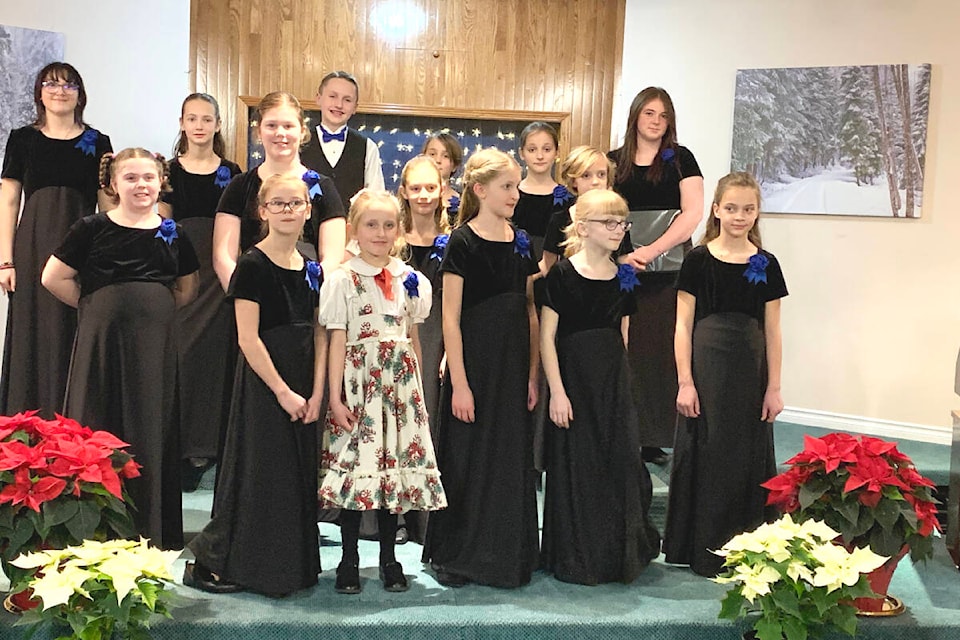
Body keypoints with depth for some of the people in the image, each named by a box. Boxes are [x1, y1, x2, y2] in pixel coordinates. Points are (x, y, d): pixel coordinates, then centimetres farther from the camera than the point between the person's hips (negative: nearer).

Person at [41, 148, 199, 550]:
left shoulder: (172, 234, 9)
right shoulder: (92, 229, 0)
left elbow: (187, 289, 19)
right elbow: (54, 278, 3)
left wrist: (154, 311, 7)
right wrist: (96, 308, 3)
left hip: (154, 343, 2)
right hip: (101, 340, -2)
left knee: (150, 428, 5)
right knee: (99, 426, -1)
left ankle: (150, 529, 15)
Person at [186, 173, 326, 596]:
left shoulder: (312, 270, 10)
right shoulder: (253, 266, -10)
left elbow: (320, 336, 8)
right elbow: (248, 338, -15)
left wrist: (316, 392, -3)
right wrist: (283, 392, -15)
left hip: (303, 389, 6)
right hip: (264, 382, -6)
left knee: (300, 474, 11)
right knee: (261, 472, -3)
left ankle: (294, 566, 23)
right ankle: (210, 560, 11)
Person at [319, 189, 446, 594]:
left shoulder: (409, 280, 10)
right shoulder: (343, 279, -2)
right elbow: (337, 340, -5)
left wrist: (417, 387, 10)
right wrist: (335, 395, -10)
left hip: (400, 382, 4)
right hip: (358, 379, -3)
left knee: (398, 463, 5)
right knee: (354, 464, -1)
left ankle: (389, 558, 17)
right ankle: (349, 561, 12)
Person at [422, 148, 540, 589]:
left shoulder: (521, 242, 9)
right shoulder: (462, 242, -8)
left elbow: (531, 312, 11)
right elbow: (451, 318, -11)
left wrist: (533, 374, 6)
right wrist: (459, 383, -14)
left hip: (514, 363, 6)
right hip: (474, 360, -5)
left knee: (512, 458, 11)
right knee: (467, 458, 3)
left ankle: (507, 554, 24)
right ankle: (455, 557, 18)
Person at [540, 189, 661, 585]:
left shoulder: (623, 277, 8)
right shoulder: (563, 276, -8)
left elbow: (622, 337, 13)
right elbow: (547, 337, -10)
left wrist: (621, 383, 11)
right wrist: (557, 391, -14)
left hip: (614, 381, 5)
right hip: (574, 377, -5)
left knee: (621, 461, 7)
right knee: (576, 466, 2)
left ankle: (619, 554, 24)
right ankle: (575, 559, 17)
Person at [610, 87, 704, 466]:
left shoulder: (680, 159, 6)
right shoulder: (615, 161, 11)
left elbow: (692, 213, -4)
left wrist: (650, 251, -12)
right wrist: (620, 256, -8)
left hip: (669, 272, -1)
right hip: (622, 271, 2)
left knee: (662, 352, -3)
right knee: (625, 352, 0)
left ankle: (656, 439, 5)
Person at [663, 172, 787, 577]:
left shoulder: (766, 265, 4)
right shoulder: (698, 260, -2)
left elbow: (772, 331, 6)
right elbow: (684, 325, -2)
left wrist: (774, 387, 3)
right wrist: (685, 382, -7)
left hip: (750, 370, 2)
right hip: (706, 367, -2)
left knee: (747, 457, 7)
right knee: (703, 455, 4)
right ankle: (700, 549, 16)